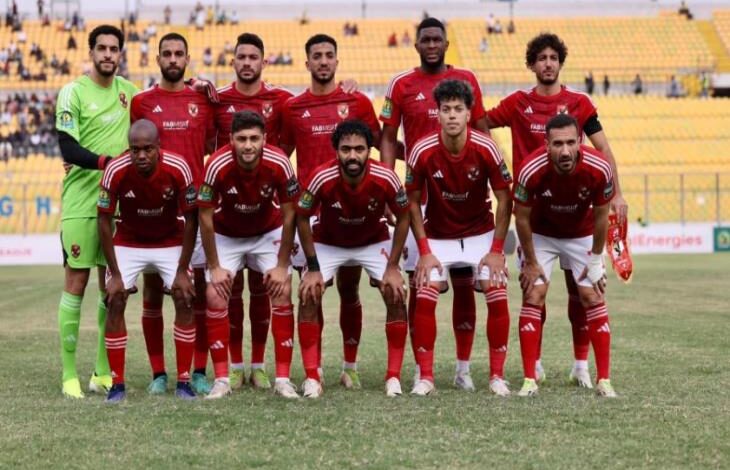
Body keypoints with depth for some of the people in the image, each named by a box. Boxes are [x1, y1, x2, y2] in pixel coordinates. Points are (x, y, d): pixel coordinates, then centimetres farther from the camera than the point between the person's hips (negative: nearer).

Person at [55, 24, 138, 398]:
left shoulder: (129, 91, 10)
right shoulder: (73, 92, -5)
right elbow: (69, 149, -13)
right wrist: (108, 161, -25)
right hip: (80, 203, -5)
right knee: (76, 283, -4)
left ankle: (104, 371, 14)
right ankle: (70, 374, 0)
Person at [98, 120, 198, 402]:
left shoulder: (178, 169, -27)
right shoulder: (116, 172, -27)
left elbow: (190, 220, -15)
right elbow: (104, 222, -16)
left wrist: (182, 271, -16)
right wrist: (115, 274, -17)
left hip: (170, 242, 0)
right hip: (128, 243, 0)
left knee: (185, 300, -12)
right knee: (115, 303, -12)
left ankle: (184, 382, -2)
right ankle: (117, 384, -3)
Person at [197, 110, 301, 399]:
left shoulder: (279, 165, -28)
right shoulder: (217, 166, -30)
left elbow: (288, 216, -14)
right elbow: (205, 217, -17)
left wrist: (282, 265, -12)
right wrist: (214, 267, -14)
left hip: (268, 233, 1)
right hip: (226, 235, 0)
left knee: (283, 293, -11)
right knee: (215, 296, -12)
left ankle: (283, 378, -4)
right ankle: (221, 379, -3)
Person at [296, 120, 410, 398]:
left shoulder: (385, 178, -29)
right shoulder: (323, 178, -32)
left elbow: (403, 218, -11)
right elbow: (302, 219, -15)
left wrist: (393, 267, -13)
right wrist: (313, 268, -16)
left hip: (374, 242, 1)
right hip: (328, 243, 0)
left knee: (396, 296, -15)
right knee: (309, 295, -17)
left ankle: (394, 376, -3)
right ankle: (312, 377, -9)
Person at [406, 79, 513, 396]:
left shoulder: (485, 149, -20)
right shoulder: (423, 152, -19)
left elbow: (504, 199, -9)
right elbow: (412, 201, -7)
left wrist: (496, 250, -12)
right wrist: (424, 251, -11)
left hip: (481, 234, 0)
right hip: (437, 236, 0)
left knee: (498, 298, -13)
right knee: (424, 298, -16)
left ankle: (497, 376, 0)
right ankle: (425, 376, -4)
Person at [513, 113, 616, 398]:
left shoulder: (599, 169, -31)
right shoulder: (531, 171, -34)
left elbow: (601, 216, -13)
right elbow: (522, 218, -17)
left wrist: (596, 260, -6)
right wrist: (531, 263, -10)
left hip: (582, 235, 1)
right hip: (541, 234, -1)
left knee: (593, 298, -5)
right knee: (533, 297, -9)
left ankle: (604, 380, 1)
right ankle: (529, 380, -5)